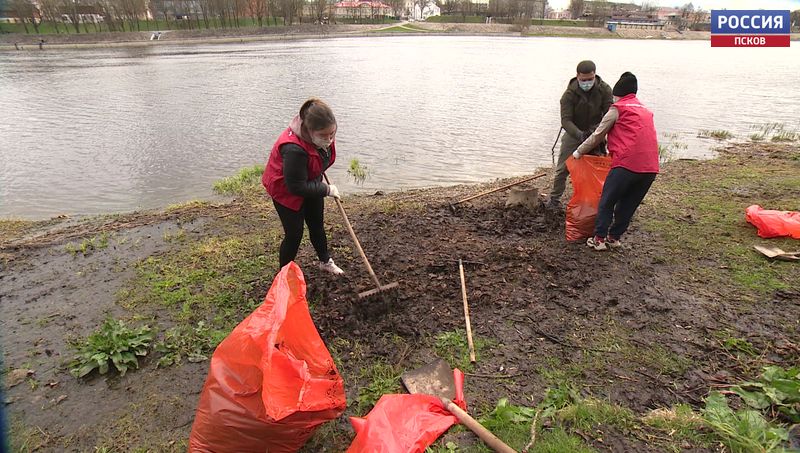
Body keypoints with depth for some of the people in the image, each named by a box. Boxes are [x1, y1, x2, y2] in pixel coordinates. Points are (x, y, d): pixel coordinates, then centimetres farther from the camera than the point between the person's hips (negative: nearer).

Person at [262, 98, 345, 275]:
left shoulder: (323, 133, -18)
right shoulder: (294, 149, -42)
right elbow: (297, 187, -34)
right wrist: (327, 189, -25)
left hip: (311, 183, 7)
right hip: (286, 190, -7)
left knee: (317, 225, 21)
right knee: (294, 234, -2)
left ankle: (326, 262, 41)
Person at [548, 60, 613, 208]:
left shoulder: (605, 90, -14)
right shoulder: (569, 94, -21)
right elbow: (566, 120, -27)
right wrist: (579, 134, -44)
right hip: (574, 133, -2)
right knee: (563, 168, -1)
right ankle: (554, 199, 14)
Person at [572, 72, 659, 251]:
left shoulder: (618, 108, 7)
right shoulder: (646, 111, 26)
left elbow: (598, 135, 9)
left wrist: (579, 151, 21)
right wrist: (614, 151, 38)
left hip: (627, 163, -6)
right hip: (651, 167, 7)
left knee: (607, 202, 5)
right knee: (628, 204, 16)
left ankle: (599, 238, 7)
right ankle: (614, 237, 23)